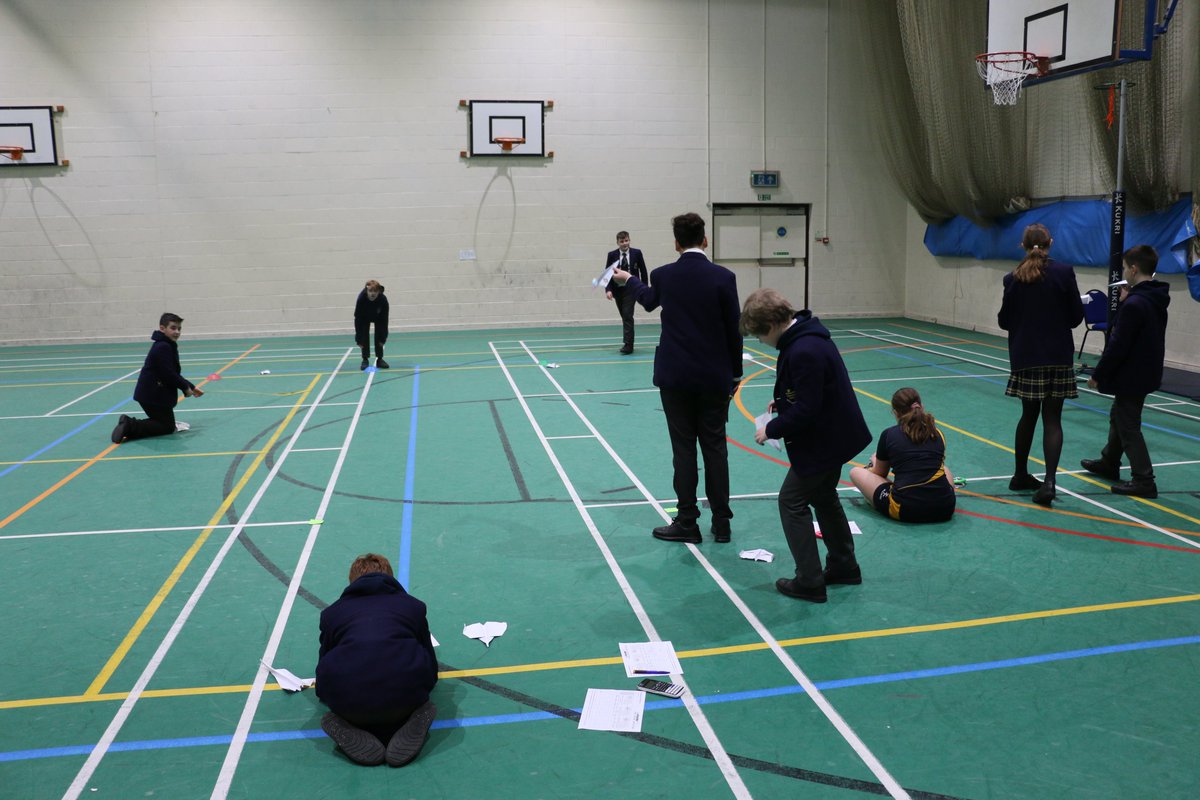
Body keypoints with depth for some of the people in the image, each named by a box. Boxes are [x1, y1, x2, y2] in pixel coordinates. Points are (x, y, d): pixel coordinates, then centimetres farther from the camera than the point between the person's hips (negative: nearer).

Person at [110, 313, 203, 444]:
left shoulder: (168, 346, 13)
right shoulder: (162, 347, -19)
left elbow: (173, 374, 18)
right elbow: (168, 374, -24)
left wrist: (191, 387, 13)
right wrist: (186, 387, -11)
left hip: (153, 394, 10)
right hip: (154, 396, -10)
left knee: (166, 424, 19)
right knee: (168, 427, -2)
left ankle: (128, 424, 10)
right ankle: (130, 426, -8)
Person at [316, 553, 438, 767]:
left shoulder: (332, 611, 26)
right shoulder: (412, 605, 26)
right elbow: (431, 671, 30)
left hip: (347, 699, 1)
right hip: (406, 696, 0)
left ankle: (352, 730, 0)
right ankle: (409, 727, -2)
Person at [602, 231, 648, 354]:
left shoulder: (637, 253, -3)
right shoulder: (612, 255, -1)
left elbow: (643, 271, 3)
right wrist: (608, 290, -14)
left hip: (631, 289, -3)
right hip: (617, 290, 3)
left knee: (627, 316, -13)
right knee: (624, 317, 11)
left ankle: (628, 345, -13)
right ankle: (628, 342, 22)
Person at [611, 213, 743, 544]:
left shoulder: (663, 275, -4)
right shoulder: (723, 277, -8)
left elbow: (649, 300, 20)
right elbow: (733, 330, -3)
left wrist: (628, 280, 41)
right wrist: (735, 374, 9)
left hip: (675, 376, 0)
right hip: (715, 377, 0)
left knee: (684, 448, 5)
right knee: (715, 447, 8)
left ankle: (687, 523, 10)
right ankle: (721, 523, 14)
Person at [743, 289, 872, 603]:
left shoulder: (804, 352, -29)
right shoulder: (805, 334, 3)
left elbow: (806, 410, -27)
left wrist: (772, 430, -15)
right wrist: (782, 401, 6)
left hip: (823, 442, -10)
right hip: (835, 434, 10)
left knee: (792, 502, -1)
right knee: (823, 498, 23)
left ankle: (809, 582, 6)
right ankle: (843, 566, 38)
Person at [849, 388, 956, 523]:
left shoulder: (888, 435, 4)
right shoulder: (938, 434, 12)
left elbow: (879, 474, 20)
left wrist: (874, 463, 45)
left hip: (906, 511, -5)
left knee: (855, 472, 15)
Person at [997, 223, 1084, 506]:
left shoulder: (1013, 279, -3)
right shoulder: (1064, 272, -7)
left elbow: (1004, 321, 2)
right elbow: (1076, 316, -3)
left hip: (1025, 357, 2)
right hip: (1058, 356, -2)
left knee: (1029, 415, 16)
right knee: (1052, 419, 1)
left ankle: (1021, 475, 25)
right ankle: (1049, 480, -11)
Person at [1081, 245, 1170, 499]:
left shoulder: (1134, 304, -23)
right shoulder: (1156, 301, 7)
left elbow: (1118, 346, -23)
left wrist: (1098, 375, -15)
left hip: (1131, 377, -10)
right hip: (1146, 373, 10)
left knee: (1128, 426, -2)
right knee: (1119, 418, 24)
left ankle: (1143, 480, 2)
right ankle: (1109, 463, 38)